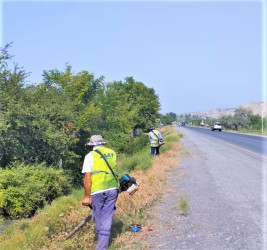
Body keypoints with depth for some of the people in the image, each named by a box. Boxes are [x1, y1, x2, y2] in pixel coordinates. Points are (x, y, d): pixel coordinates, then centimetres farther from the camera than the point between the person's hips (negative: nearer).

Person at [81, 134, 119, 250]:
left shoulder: (90, 156, -2)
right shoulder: (112, 153, 12)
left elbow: (87, 178, -8)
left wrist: (87, 196, -5)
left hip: (98, 191, -4)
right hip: (113, 189, 4)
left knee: (98, 218, 14)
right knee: (107, 219, 7)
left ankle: (100, 238, 29)